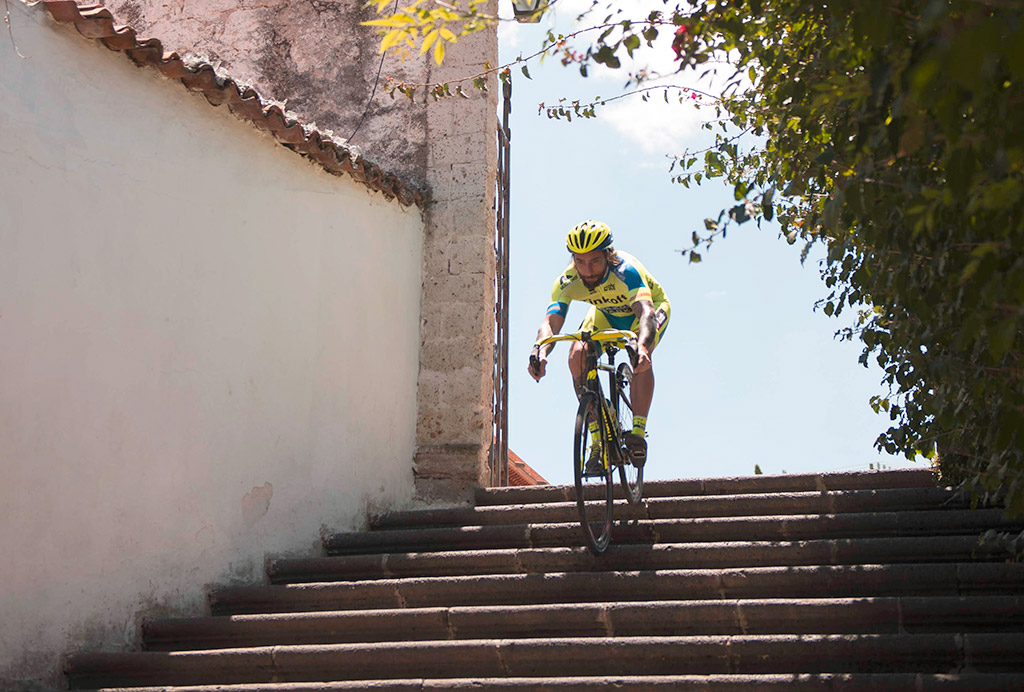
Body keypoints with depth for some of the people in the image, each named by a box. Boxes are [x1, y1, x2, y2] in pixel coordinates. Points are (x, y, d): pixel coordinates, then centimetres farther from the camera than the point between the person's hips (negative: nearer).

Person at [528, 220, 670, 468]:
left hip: (653, 307, -3)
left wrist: (641, 346, -74)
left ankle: (638, 432, -26)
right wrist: (540, 352, -61)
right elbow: (551, 321, -40)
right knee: (577, 357, -22)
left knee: (641, 357, -35)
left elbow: (646, 311, -54)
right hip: (606, 313, 4)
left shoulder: (626, 271, -40)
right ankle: (599, 438, -13)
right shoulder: (567, 282, -29)